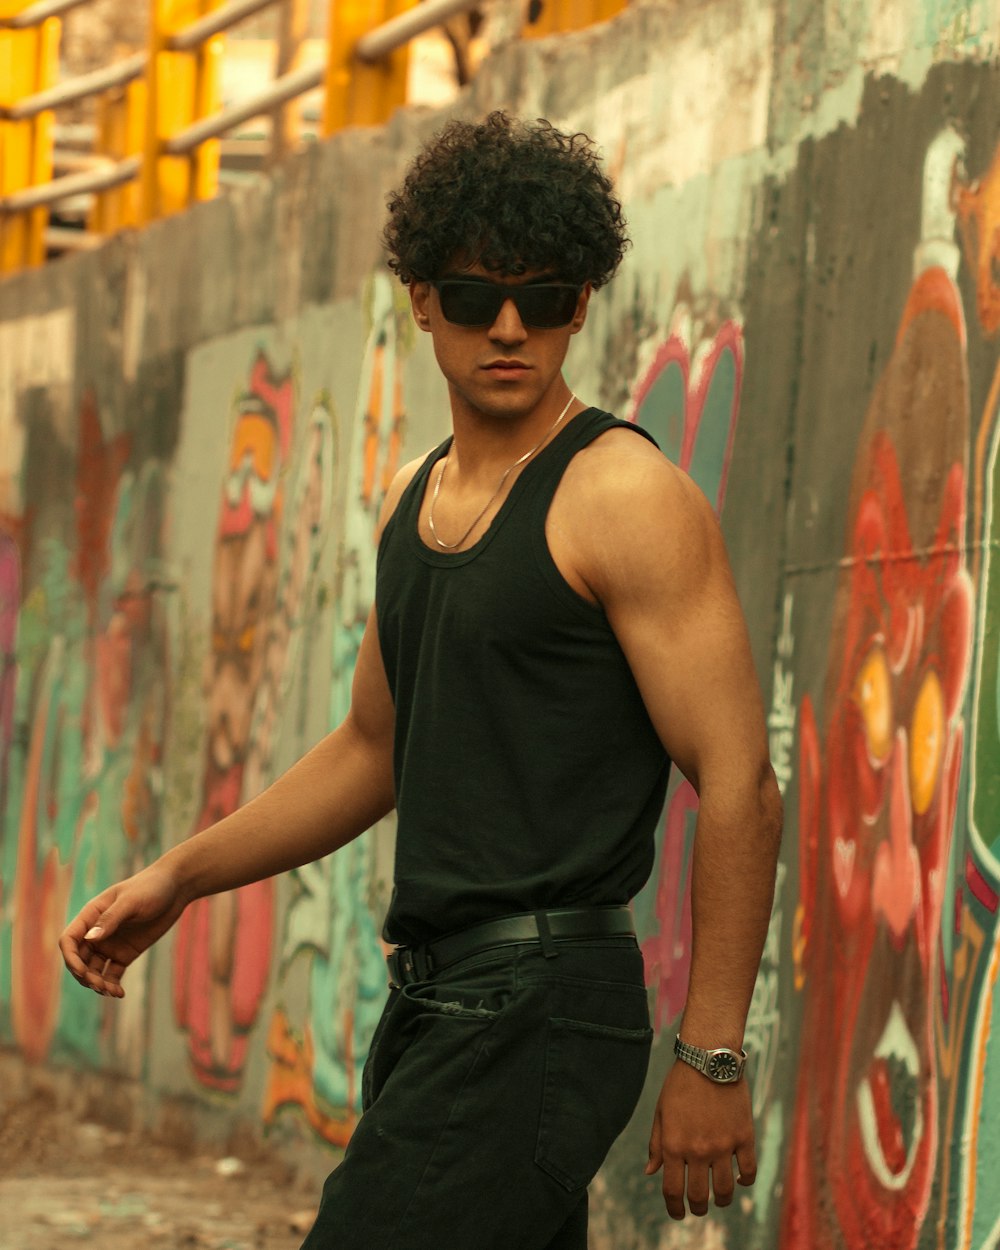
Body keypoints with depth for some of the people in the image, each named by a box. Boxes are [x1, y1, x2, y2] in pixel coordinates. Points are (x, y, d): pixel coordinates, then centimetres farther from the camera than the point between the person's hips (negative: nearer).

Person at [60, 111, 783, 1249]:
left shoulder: (624, 495, -10)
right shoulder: (415, 498, 16)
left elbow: (737, 783, -14)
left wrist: (712, 1058, -18)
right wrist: (178, 879, 18)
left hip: (543, 1006, -8)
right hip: (431, 995, 8)